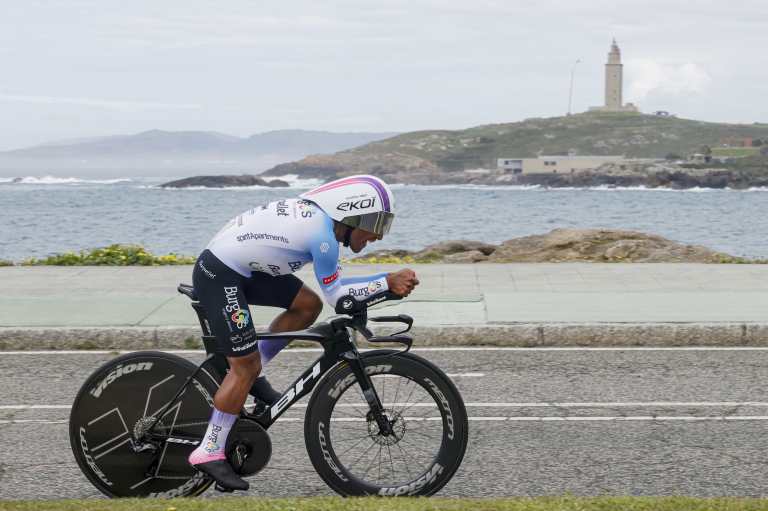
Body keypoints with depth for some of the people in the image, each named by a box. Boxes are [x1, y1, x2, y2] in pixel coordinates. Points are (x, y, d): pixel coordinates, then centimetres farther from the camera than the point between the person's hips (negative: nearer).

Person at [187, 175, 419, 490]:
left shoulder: (319, 215, 8)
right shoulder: (323, 236, -20)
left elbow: (334, 283, 15)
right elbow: (334, 294, -10)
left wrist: (391, 282, 8)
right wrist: (388, 282, -8)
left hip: (240, 267, 9)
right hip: (218, 277, -9)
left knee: (308, 305, 8)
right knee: (246, 367, -6)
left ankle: (249, 373, 16)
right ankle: (208, 452, 4)